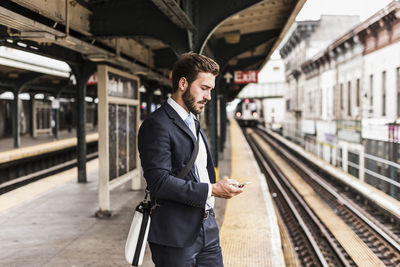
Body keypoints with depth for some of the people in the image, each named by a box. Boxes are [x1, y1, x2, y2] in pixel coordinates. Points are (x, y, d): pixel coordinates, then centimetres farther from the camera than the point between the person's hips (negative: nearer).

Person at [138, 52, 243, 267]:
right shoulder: (157, 125, -13)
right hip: (175, 236, -8)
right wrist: (211, 189, -21)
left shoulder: (193, 124, 17)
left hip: (207, 230, 8)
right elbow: (159, 182, -22)